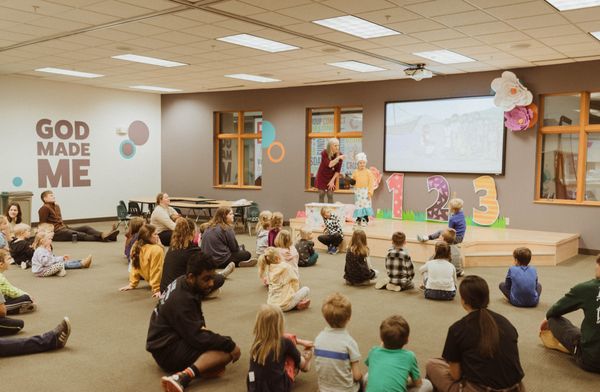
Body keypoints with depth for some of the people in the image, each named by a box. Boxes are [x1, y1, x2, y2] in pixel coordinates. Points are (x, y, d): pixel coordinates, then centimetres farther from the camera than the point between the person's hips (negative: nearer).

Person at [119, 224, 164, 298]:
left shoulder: (136, 247, -3)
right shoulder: (157, 250, -25)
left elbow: (135, 267, 4)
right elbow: (156, 271, -24)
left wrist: (132, 284, 11)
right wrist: (156, 289, -20)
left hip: (148, 278, 9)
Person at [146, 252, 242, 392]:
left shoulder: (182, 283, 2)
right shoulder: (181, 300, -25)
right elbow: (197, 338, -27)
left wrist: (201, 326, -2)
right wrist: (230, 345, -19)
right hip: (167, 350, -10)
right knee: (227, 351, -23)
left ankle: (205, 363, -18)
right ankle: (183, 377, -40)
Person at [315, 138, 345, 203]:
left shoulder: (339, 155, -16)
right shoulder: (324, 153, -22)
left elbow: (338, 170, -11)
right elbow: (329, 164, -35)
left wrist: (332, 180, -17)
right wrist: (338, 158, -41)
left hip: (332, 177, 1)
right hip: (322, 176, -1)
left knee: (330, 196, -2)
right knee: (321, 195, 1)